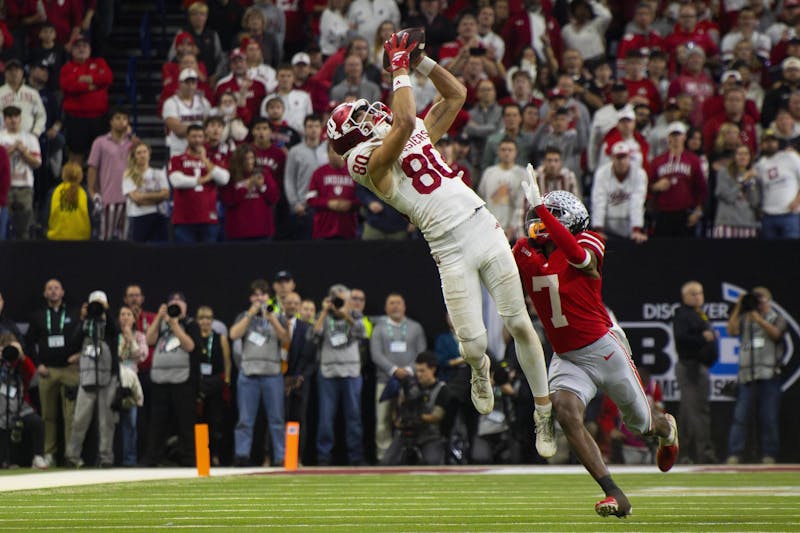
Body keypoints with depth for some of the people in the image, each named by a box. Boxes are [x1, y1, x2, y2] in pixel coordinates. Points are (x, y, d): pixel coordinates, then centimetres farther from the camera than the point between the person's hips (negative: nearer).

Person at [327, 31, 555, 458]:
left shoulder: (420, 137, 17)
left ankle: (545, 414, 11)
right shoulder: (373, 163, -6)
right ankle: (479, 368, 29)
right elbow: (404, 121, -22)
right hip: (450, 250, -5)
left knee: (518, 323, 1)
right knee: (473, 341, -10)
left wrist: (419, 60, 11)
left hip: (485, 229, 5)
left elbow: (456, 94, 21)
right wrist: (400, 68, -11)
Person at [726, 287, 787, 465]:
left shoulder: (777, 319, 12)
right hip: (747, 375, 1)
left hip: (769, 376, -1)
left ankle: (769, 455, 5)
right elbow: (732, 330, 1)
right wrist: (738, 308, -2)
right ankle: (734, 455, -8)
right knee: (740, 416, -6)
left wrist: (758, 318, -15)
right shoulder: (745, 319, 17)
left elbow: (775, 333, -8)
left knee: (769, 418, -1)